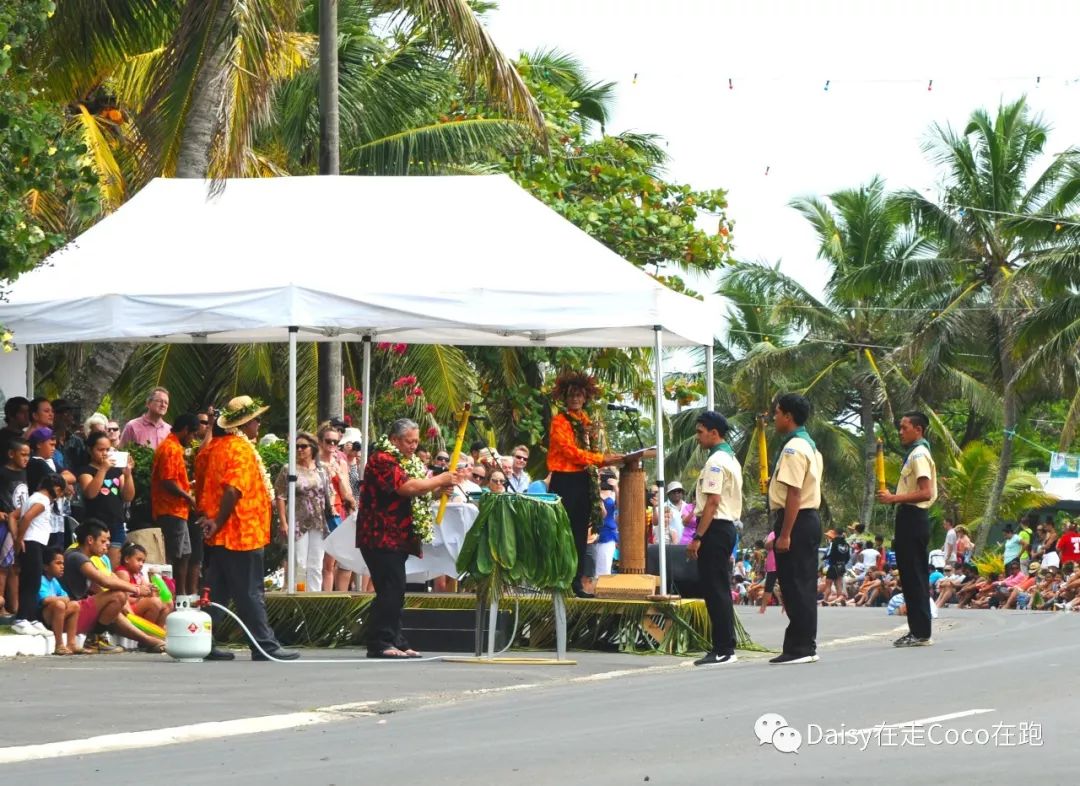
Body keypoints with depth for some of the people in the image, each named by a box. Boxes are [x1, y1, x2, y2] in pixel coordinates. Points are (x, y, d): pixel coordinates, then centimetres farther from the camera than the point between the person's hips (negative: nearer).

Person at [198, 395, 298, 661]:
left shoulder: (217, 446, 13)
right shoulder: (242, 450, -15)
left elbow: (205, 487, 14)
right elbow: (233, 491, -24)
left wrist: (209, 518, 9)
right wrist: (219, 522, -16)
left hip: (220, 537, 9)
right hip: (242, 534, -9)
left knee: (217, 593, 11)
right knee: (250, 595, -4)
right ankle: (265, 646, -1)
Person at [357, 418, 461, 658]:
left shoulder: (407, 461, 21)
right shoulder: (382, 460, -12)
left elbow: (419, 492, 28)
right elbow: (407, 487, -23)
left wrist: (440, 487, 9)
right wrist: (440, 480, -16)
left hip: (399, 537, 10)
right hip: (382, 537, -10)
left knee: (394, 592, 10)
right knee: (391, 589, -13)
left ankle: (395, 641, 12)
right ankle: (381, 643, -13)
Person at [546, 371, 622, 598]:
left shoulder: (585, 421, 17)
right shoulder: (559, 421, -7)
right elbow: (570, 451, -17)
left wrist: (607, 460, 3)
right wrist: (601, 459, -17)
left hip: (584, 481, 8)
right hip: (565, 481, -8)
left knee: (580, 535, 8)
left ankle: (576, 583, 11)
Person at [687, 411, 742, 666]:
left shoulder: (715, 462, -14)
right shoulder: (731, 459, 17)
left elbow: (713, 502, -21)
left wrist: (697, 537, -21)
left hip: (715, 529, -10)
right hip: (728, 526, 10)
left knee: (714, 590, -8)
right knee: (720, 590, 13)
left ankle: (723, 650, -9)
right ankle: (725, 648, 15)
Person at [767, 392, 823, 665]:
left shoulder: (794, 448, -15)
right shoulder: (809, 445, 16)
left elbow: (794, 493, -21)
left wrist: (784, 534, -22)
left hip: (795, 520, -10)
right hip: (811, 518, 10)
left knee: (795, 585, -6)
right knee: (804, 586, 13)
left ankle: (799, 648, -4)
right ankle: (805, 646, 17)